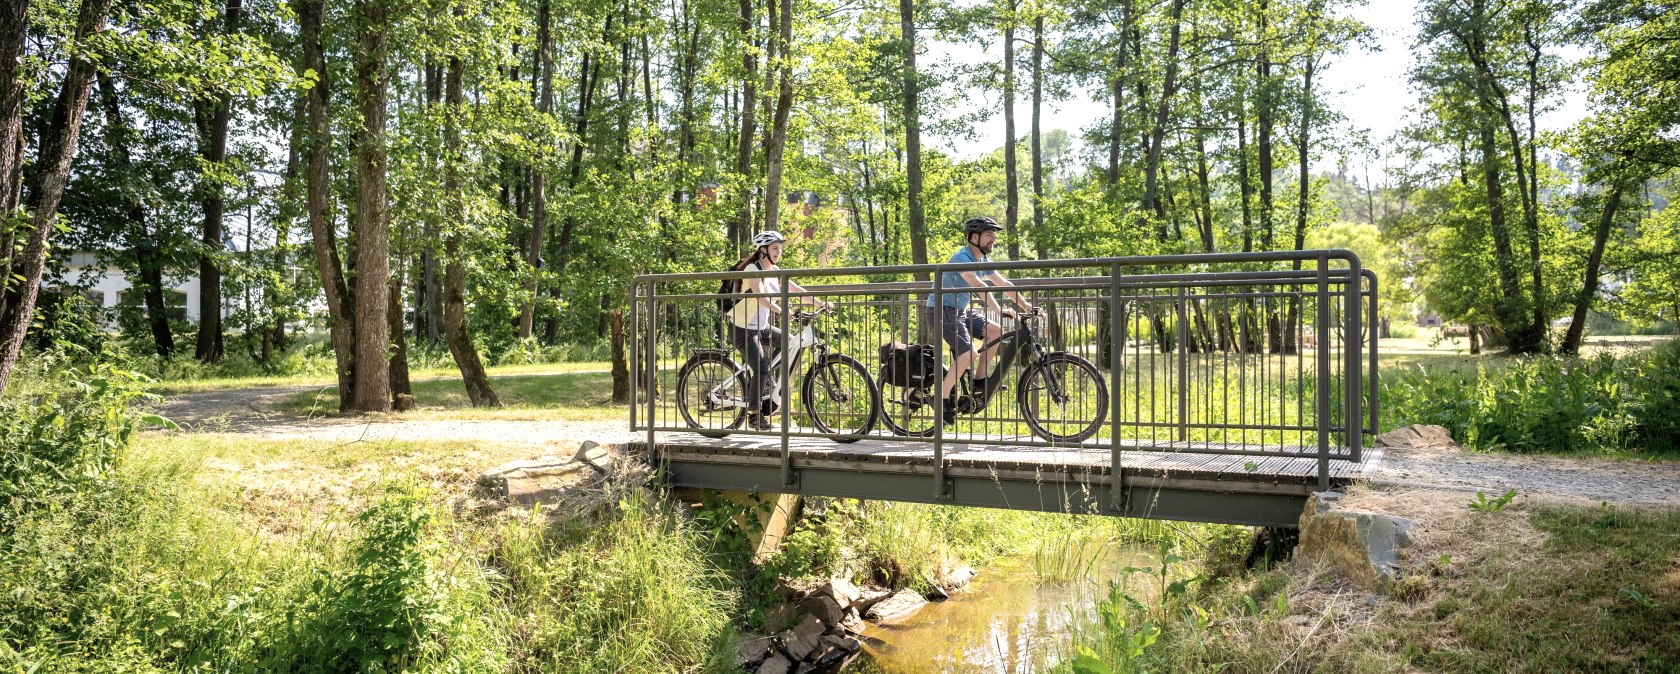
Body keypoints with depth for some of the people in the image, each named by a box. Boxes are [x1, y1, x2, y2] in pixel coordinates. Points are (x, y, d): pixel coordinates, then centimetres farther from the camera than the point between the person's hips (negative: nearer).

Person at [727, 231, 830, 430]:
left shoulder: (775, 271, 6)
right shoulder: (753, 269, -18)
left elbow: (795, 290, 5)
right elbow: (761, 297, -32)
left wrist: (821, 303, -4)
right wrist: (782, 310, -46)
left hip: (762, 327, 8)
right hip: (742, 329, -8)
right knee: (761, 369, -19)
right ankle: (754, 413, -1)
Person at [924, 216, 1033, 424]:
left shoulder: (984, 260, 8)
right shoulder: (962, 258, -21)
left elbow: (1004, 284, 8)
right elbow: (979, 286, -34)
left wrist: (1026, 306, 0)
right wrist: (999, 310, -42)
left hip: (960, 310, 9)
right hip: (942, 310, -9)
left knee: (996, 331, -4)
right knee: (968, 353, -22)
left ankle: (980, 380, 5)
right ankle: (943, 398, -11)